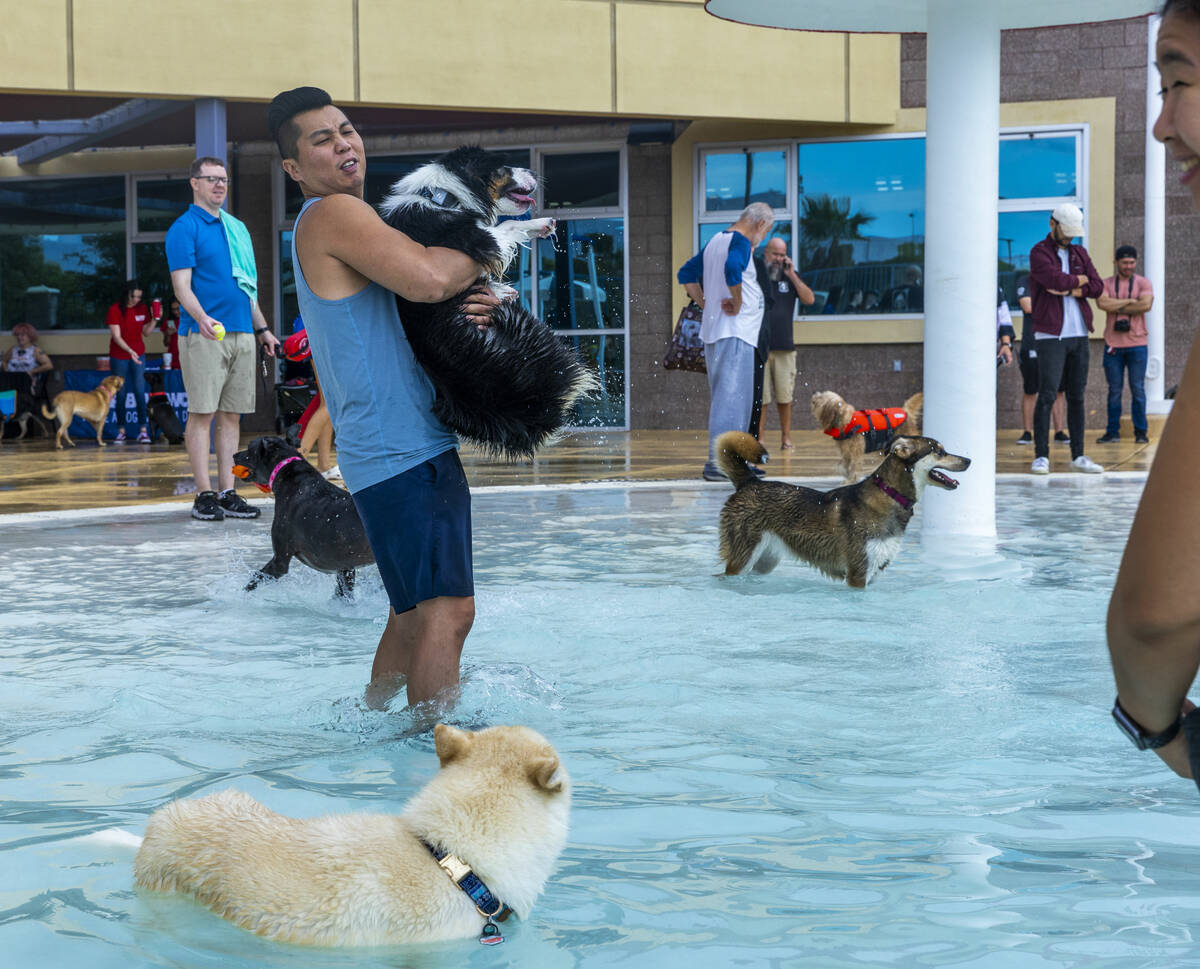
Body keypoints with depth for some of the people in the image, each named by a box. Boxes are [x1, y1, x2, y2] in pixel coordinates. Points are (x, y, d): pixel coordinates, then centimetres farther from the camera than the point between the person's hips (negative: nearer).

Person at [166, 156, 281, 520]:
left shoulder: (236, 228, 19)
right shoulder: (184, 227, -2)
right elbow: (182, 285, -11)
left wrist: (262, 329, 22)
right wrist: (201, 318, -28)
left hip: (242, 335, 7)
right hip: (204, 335, -7)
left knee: (231, 415, 6)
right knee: (202, 413, -6)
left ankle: (227, 493, 9)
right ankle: (204, 495, -3)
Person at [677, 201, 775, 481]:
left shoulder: (715, 242, 18)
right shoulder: (740, 242, -11)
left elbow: (685, 274, 25)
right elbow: (732, 269, -32)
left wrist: (705, 305, 17)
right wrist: (738, 304, -20)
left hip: (713, 330, 10)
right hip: (735, 332, -10)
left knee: (724, 397, 14)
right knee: (731, 396, -10)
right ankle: (717, 462, -13)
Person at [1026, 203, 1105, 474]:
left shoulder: (1079, 253, 16)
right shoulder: (1039, 252, -3)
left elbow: (1098, 287, 6)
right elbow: (1056, 279, -20)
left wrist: (1070, 290, -9)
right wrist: (1079, 280, -1)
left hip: (1079, 335, 6)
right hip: (1050, 336, -6)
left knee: (1077, 396, 7)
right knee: (1047, 396, -9)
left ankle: (1078, 456, 10)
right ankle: (1041, 456, -6)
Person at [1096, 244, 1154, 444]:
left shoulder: (1143, 283, 5)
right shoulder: (1106, 284, 7)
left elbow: (1146, 305, -13)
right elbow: (1102, 303, -12)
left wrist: (1117, 307, -8)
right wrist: (1130, 301, -10)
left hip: (1137, 345, -1)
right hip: (1113, 344, 1)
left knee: (1138, 389, 0)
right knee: (1114, 390, 3)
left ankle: (1141, 432, 7)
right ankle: (1112, 431, 9)